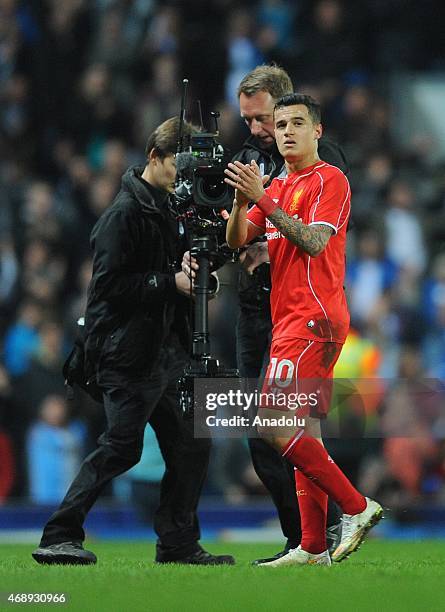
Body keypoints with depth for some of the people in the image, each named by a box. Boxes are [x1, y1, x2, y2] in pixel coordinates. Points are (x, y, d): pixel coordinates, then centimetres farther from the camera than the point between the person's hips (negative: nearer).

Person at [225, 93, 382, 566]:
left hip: (313, 319, -9)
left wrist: (263, 199, -19)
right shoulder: (277, 187, 20)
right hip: (290, 322, 9)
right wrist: (242, 200, -7)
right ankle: (314, 547, 6)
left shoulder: (329, 180, -5)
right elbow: (236, 240, 12)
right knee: (304, 433, 6)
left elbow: (314, 241, -18)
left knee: (274, 427, -15)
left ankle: (356, 506, -10)